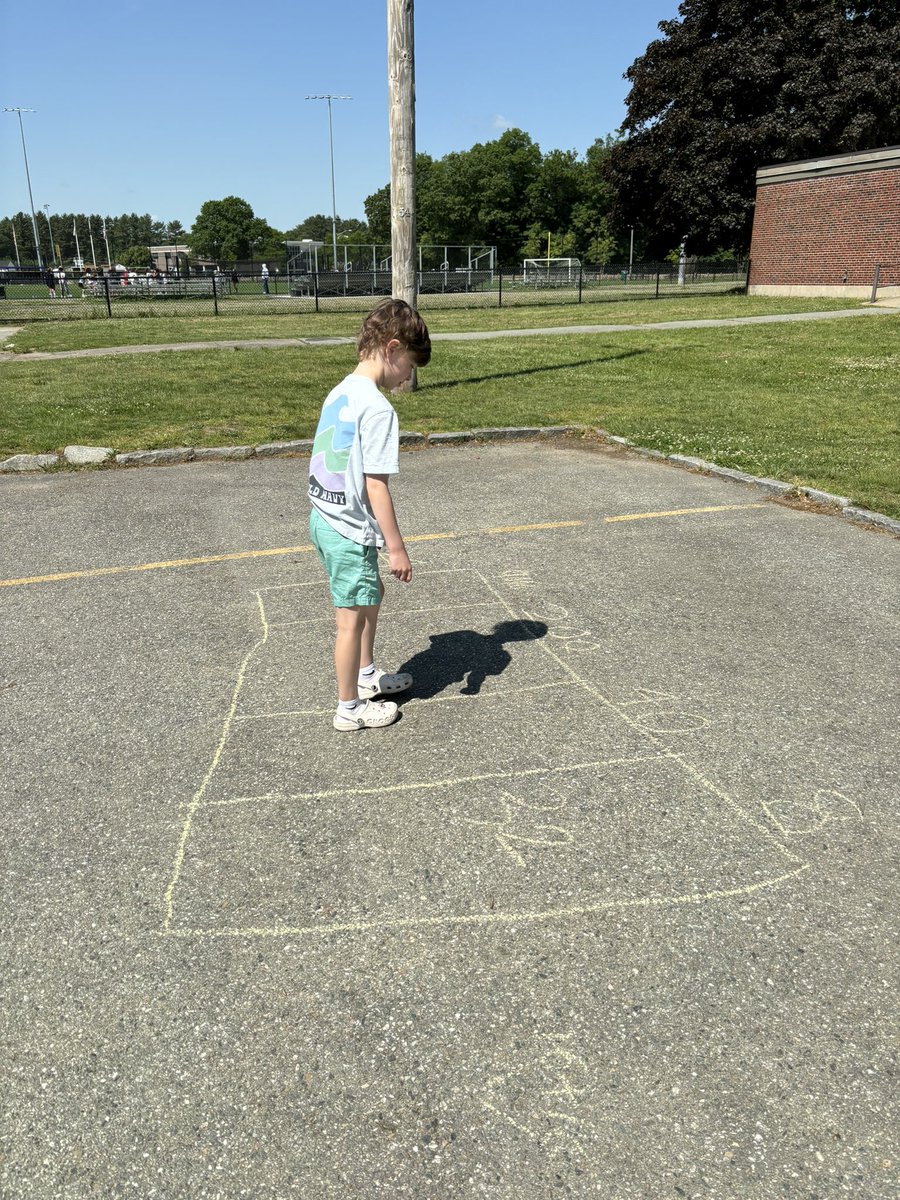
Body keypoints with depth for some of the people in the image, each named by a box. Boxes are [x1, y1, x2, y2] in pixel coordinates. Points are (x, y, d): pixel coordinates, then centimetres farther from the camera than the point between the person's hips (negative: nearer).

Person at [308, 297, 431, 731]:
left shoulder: (339, 392, 6)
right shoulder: (378, 408, -21)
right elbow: (376, 486, -22)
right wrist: (397, 548, -15)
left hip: (324, 519, 9)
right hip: (350, 532, -9)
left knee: (371, 595, 26)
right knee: (352, 619, 7)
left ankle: (367, 675, 43)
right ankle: (350, 708, 24)